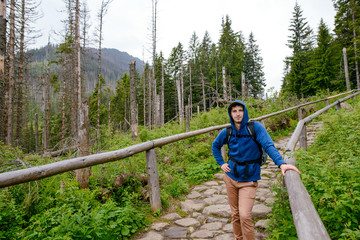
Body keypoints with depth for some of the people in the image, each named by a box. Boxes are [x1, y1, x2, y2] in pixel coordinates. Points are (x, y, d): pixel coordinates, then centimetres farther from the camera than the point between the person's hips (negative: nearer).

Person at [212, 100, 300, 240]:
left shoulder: (255, 127, -12)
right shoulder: (227, 132, -1)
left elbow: (268, 145, -24)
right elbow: (215, 146, 17)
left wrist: (281, 163, -39)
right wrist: (221, 163, 7)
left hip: (248, 179, -3)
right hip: (231, 177, 4)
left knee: (244, 216, -13)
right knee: (235, 214, 14)